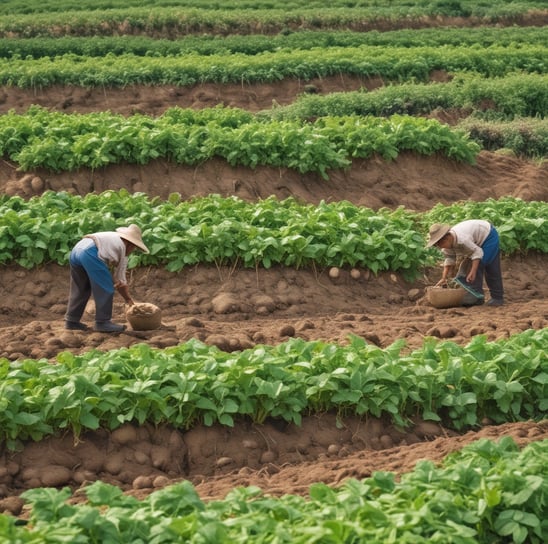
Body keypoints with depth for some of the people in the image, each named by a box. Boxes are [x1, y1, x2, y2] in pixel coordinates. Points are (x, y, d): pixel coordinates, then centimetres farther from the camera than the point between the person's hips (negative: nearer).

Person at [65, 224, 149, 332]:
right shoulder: (122, 249, 14)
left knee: (81, 289, 20)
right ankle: (102, 322, 1)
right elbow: (121, 282, 20)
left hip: (75, 250, 9)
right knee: (105, 289, 1)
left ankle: (72, 321, 25)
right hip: (89, 252, -9)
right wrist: (129, 299, 35)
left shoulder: (114, 238, 33)